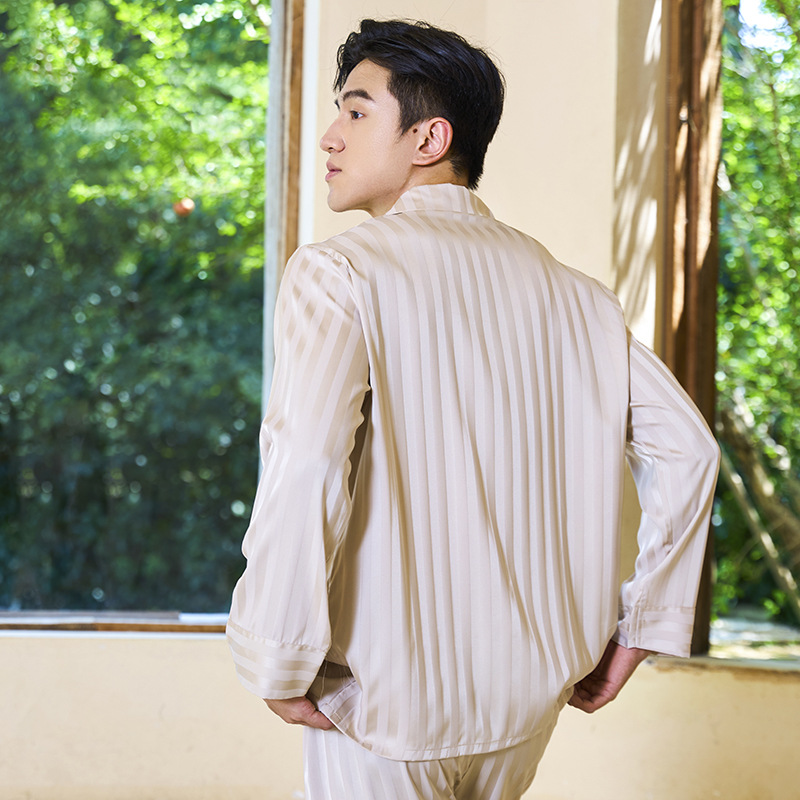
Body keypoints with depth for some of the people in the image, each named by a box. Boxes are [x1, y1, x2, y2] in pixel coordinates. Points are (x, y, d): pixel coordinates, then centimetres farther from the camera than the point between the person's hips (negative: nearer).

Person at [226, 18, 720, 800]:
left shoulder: (339, 272, -10)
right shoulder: (571, 292, 7)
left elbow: (306, 466, -24)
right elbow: (685, 448, 5)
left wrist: (278, 666, -15)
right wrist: (637, 628, 11)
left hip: (387, 698, -5)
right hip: (531, 694, 6)